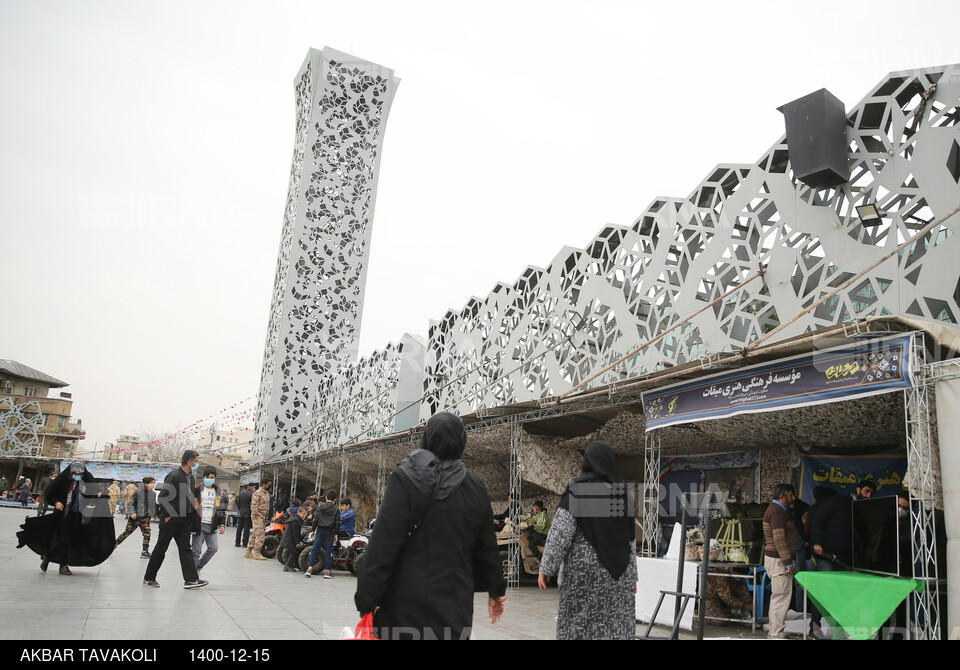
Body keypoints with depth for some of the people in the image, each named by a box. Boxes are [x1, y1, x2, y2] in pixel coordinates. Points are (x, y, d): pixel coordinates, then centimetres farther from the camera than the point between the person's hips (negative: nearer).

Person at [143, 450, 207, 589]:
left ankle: (191, 579, 2)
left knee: (185, 548, 4)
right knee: (160, 549, 5)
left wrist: (191, 516, 11)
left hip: (184, 520, 8)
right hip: (171, 519, -8)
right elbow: (163, 497, -19)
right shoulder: (174, 475, -16)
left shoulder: (190, 477, 11)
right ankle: (149, 578, 18)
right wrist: (167, 516, -15)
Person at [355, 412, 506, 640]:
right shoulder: (475, 488, 6)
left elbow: (383, 544, -13)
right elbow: (487, 547, 12)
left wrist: (367, 598, -9)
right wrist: (496, 591, 25)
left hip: (406, 604, -3)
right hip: (456, 607, 3)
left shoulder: (406, 477, -8)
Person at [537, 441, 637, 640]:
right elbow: (630, 538, 7)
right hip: (616, 570, 4)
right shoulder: (622, 491, 4)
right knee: (615, 629, 9)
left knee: (579, 627, 5)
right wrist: (632, 575, 14)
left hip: (583, 566, -4)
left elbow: (561, 530, -14)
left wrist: (545, 567, -8)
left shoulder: (576, 489, -10)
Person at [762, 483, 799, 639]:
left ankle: (774, 632, 20)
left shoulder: (776, 509, 19)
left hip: (777, 560, 11)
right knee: (781, 597, -9)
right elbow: (779, 539, -21)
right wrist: (788, 562, -22)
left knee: (777, 597, 14)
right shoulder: (777, 511, -15)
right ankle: (777, 634, -6)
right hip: (778, 560, -11)